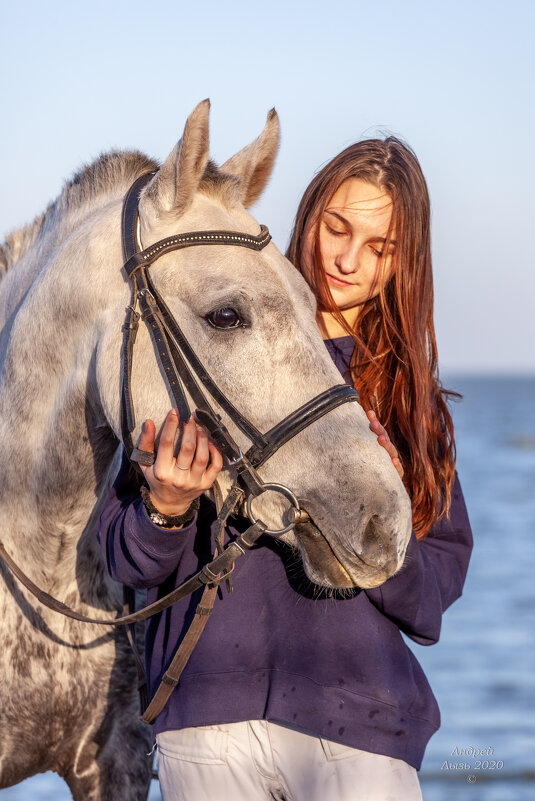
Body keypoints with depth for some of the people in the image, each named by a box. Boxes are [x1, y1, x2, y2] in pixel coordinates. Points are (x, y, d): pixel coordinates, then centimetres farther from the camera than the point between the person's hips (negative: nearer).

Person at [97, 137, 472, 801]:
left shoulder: (410, 394, 10)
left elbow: (436, 596, 6)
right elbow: (126, 561, 3)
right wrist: (166, 510, -18)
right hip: (208, 713, -1)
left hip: (358, 718, 1)